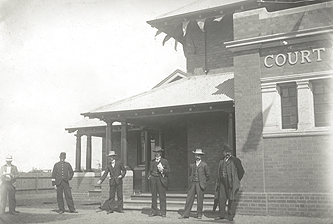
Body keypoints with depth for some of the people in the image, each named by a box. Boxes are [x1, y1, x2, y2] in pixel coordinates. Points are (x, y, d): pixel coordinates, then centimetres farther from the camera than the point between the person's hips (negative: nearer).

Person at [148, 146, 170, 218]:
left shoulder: (165, 161, 6)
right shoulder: (152, 161, 16)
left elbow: (168, 171, 4)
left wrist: (162, 170, -12)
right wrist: (149, 175, 4)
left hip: (161, 179, -3)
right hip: (153, 179, 3)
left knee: (162, 196, -4)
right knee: (153, 196, 3)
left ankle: (163, 212, 3)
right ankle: (154, 211, 9)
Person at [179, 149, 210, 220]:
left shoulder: (204, 165, 0)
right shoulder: (192, 165, 11)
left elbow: (208, 174, 5)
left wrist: (203, 181, 7)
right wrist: (190, 182, 13)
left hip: (200, 184, -3)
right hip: (192, 184, 3)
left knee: (200, 200, 0)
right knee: (189, 199, 0)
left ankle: (199, 214, 12)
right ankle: (186, 214, 3)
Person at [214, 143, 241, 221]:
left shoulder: (234, 160, -1)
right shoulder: (221, 161, 17)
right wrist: (218, 182, 13)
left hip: (230, 182, -5)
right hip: (222, 182, 5)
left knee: (231, 199, -1)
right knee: (221, 198, 4)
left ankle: (230, 215, 6)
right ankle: (221, 215, 12)